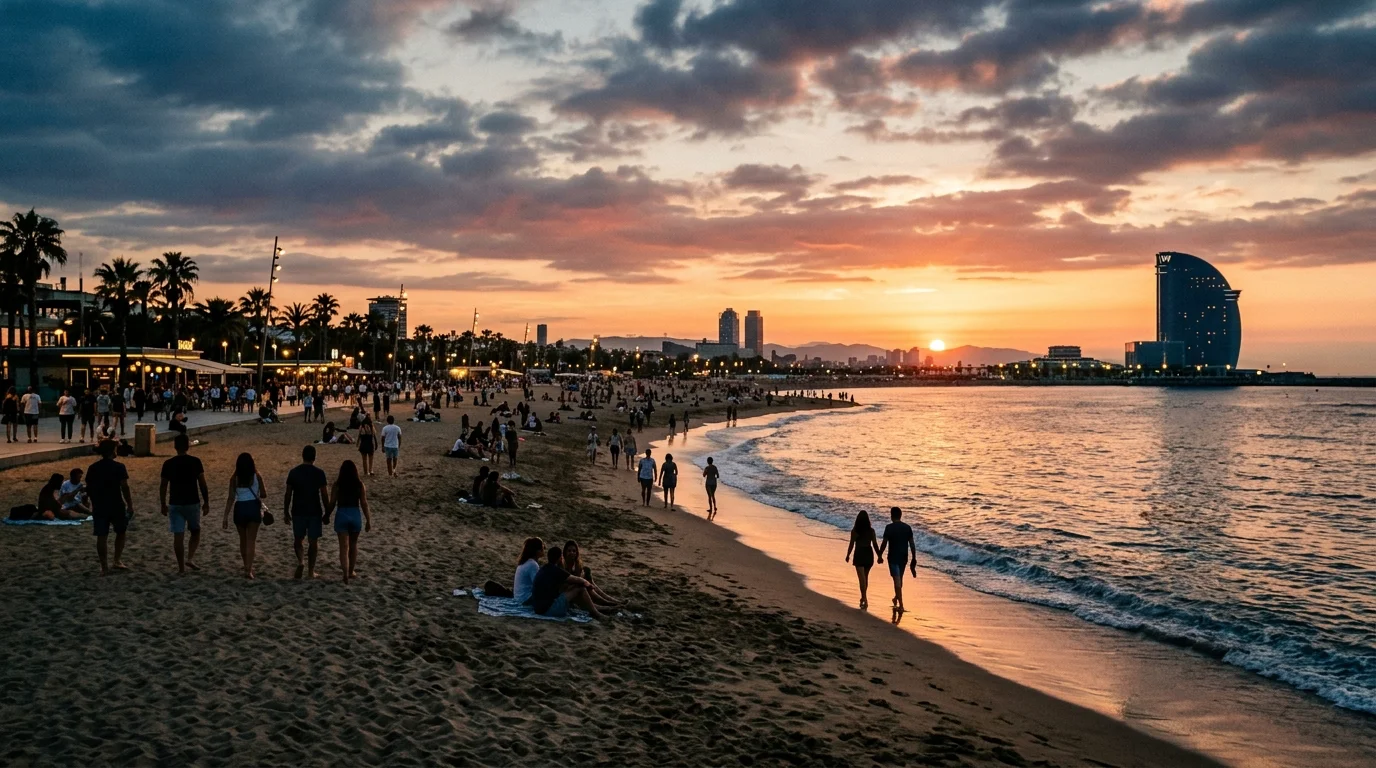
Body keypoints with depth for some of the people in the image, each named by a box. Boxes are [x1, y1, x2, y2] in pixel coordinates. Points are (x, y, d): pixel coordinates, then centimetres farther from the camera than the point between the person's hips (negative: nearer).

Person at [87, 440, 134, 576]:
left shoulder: (93, 468, 3)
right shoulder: (118, 467, -10)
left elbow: (89, 489, 7)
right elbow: (124, 488, -12)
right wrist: (130, 505, -5)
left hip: (99, 507, 3)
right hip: (117, 506, -3)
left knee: (101, 536, 5)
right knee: (120, 532, 17)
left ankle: (103, 566, 7)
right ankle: (117, 561, 14)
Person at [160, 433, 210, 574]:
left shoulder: (168, 464, -1)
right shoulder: (195, 462, -6)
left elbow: (163, 486, 2)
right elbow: (202, 484, -6)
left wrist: (163, 505, 13)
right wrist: (206, 502, 3)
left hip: (175, 504, 1)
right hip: (192, 503, -1)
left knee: (178, 536, 5)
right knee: (195, 531, 18)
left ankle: (181, 567, 8)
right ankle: (190, 558, 1)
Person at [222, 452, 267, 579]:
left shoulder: (234, 478, -3)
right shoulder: (257, 476, -4)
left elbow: (231, 498, -6)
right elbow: (262, 495, 3)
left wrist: (226, 516, -3)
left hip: (240, 508, 1)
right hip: (254, 507, -1)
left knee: (243, 539, 18)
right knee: (251, 540, -1)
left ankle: (247, 566, 31)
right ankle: (248, 569, -12)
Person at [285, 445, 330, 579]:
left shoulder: (293, 472, -2)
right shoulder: (319, 472, -8)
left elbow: (288, 494, 0)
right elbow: (324, 495, -8)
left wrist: (286, 512, 10)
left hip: (298, 511, 2)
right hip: (314, 512, -2)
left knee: (298, 539, 16)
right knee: (313, 541, 8)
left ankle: (300, 561, -8)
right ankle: (311, 571, 11)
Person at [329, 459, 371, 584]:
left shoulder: (337, 485, -4)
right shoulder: (359, 485, -3)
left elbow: (332, 503, -2)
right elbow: (364, 504, -2)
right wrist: (368, 520, 5)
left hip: (341, 514, -1)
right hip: (355, 514, 1)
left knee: (344, 546, 0)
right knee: (353, 544, 19)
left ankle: (346, 574, -13)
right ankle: (351, 571, 30)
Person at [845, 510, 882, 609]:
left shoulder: (854, 530, -8)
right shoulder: (871, 530, -2)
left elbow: (851, 544, -6)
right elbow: (875, 544, -4)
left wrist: (848, 556, 5)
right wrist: (879, 556, 2)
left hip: (859, 555, -3)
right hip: (869, 554, 3)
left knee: (862, 578, -6)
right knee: (865, 577, 20)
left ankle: (865, 599, -17)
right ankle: (863, 598, 32)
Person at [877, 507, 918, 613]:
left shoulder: (889, 527, -11)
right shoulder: (907, 527, 2)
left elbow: (884, 543, -11)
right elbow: (912, 544, 3)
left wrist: (880, 555, 2)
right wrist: (914, 559, 9)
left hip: (893, 557, -5)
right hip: (904, 557, 5)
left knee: (897, 580, -7)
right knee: (899, 578, 22)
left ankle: (901, 605, -14)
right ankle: (896, 598, 41)